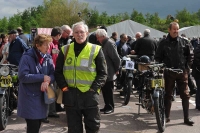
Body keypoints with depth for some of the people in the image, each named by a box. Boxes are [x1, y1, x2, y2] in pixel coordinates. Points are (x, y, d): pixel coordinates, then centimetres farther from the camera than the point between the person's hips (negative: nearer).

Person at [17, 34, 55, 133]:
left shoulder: (48, 58, 6)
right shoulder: (27, 57, -12)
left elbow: (53, 74, 2)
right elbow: (22, 76, -19)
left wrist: (47, 80, -21)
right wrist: (43, 77, -19)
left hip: (42, 97, 6)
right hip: (29, 98, -6)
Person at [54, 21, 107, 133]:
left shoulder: (95, 50, -1)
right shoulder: (65, 50, 6)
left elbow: (103, 73, -1)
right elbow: (58, 72, 9)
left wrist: (94, 89, -10)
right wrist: (64, 87, -2)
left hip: (89, 95, -2)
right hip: (71, 95, 2)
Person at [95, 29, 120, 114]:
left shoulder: (110, 44, -16)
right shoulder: (104, 44, 13)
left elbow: (116, 58, -19)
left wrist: (116, 69, -11)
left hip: (108, 72, -9)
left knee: (108, 90, -1)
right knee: (104, 89, 13)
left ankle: (110, 107, 10)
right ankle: (107, 106, 23)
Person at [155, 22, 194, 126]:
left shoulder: (184, 42, 5)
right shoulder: (163, 43, 3)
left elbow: (190, 54, 11)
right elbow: (157, 57, 7)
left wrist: (187, 65, 4)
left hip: (182, 72, 1)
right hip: (168, 72, 0)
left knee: (185, 95, 1)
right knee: (168, 95, 8)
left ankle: (186, 118, 9)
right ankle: (166, 116, 18)